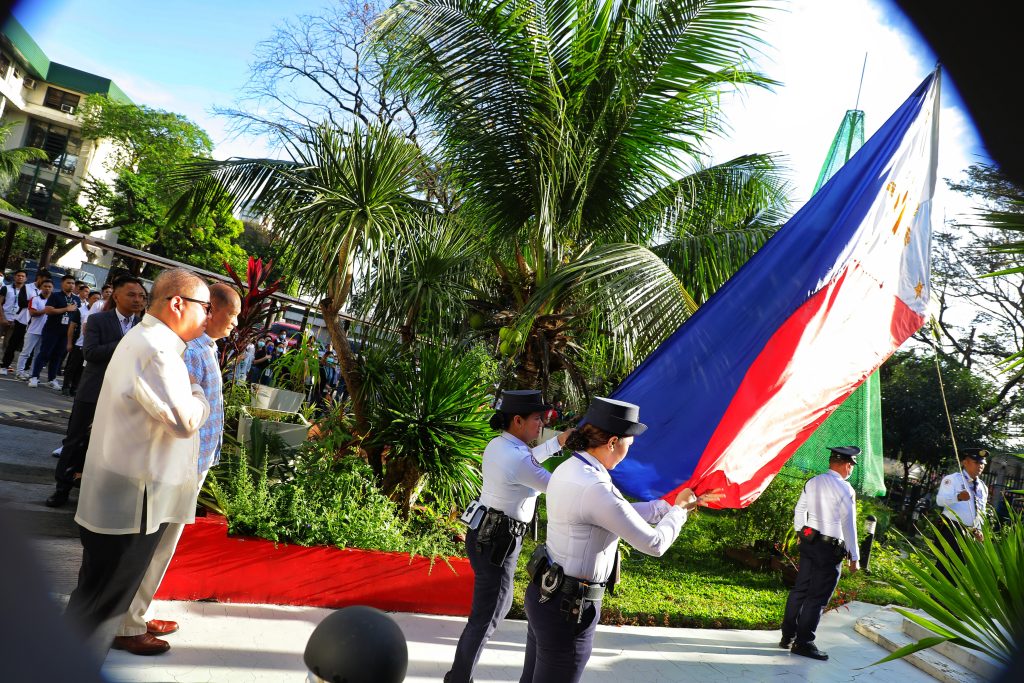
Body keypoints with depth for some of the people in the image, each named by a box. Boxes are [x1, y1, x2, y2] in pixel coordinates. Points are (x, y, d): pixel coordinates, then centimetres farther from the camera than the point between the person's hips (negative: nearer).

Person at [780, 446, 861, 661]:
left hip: (808, 541, 7)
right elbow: (849, 525, -12)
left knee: (800, 589, 14)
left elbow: (799, 511, 14)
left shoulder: (812, 482, 6)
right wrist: (854, 557, -5)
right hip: (830, 548, -7)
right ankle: (803, 642, 4)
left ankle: (788, 636, 21)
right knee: (818, 597, 0)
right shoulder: (845, 489, -14)